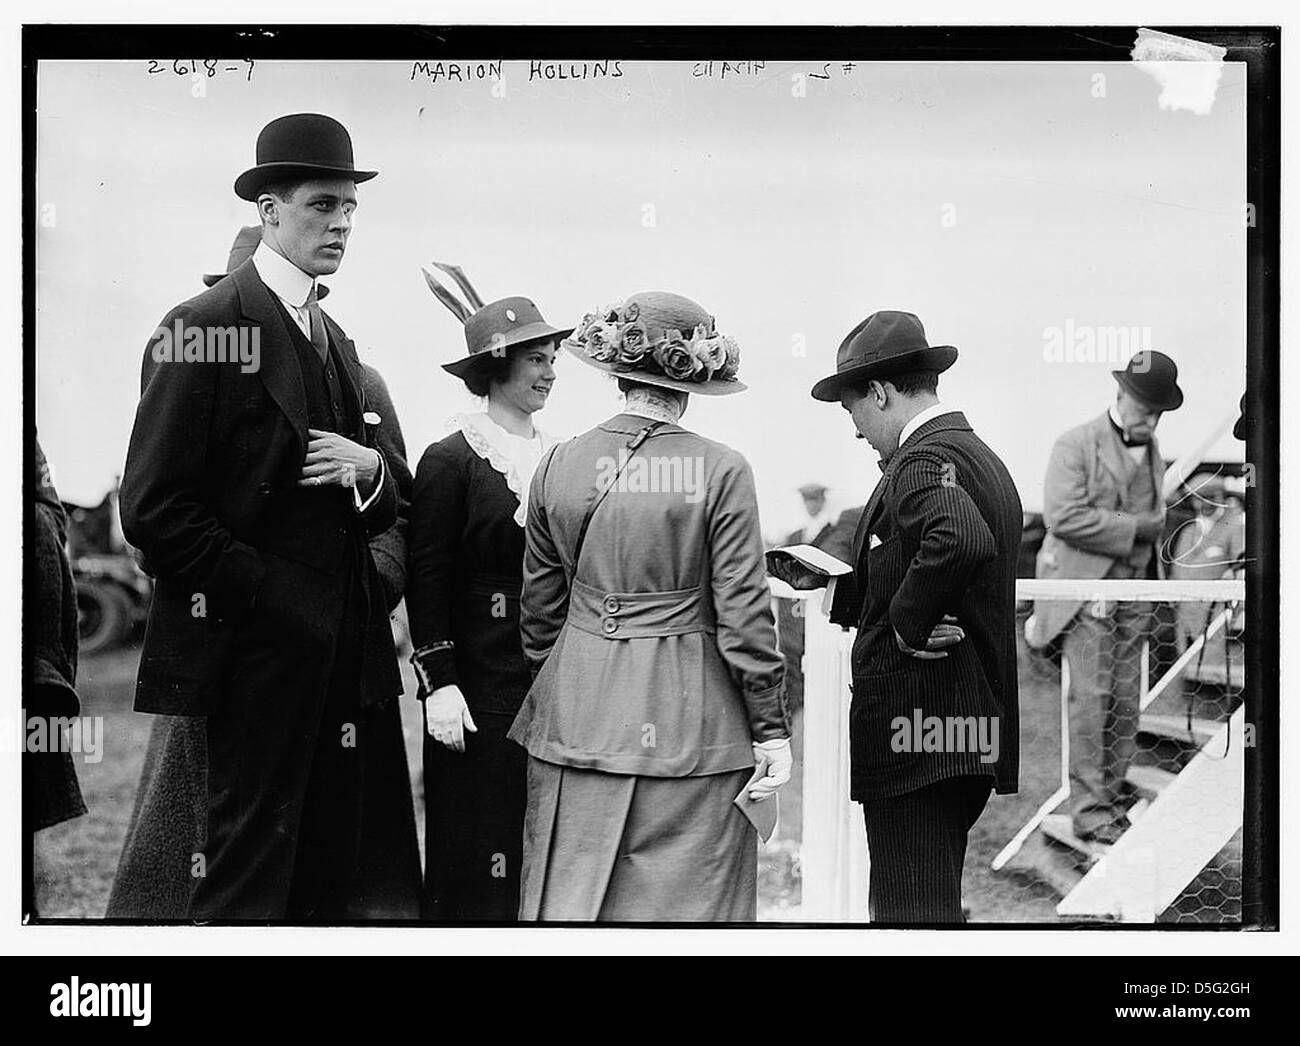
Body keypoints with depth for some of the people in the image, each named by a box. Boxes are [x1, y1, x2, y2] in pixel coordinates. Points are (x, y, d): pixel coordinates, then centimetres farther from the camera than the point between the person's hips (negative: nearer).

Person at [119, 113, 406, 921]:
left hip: (342, 653, 7)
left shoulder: (338, 343, 18)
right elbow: (154, 506, -13)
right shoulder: (204, 326, -7)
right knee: (250, 883, -3)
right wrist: (258, 595, -13)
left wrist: (370, 472, -2)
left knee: (329, 880, 9)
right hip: (258, 653, -7)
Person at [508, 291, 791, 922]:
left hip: (576, 718, 3)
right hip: (690, 717, -3)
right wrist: (771, 728, -1)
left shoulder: (559, 466, 2)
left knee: (568, 901, 9)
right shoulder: (721, 472, -9)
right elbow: (742, 614, -8)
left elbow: (540, 609, 10)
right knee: (688, 904, 5)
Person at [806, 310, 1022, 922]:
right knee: (937, 901, 15)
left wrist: (907, 622, -21)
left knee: (912, 909, -5)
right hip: (974, 729, 10)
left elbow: (961, 542, -34)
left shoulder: (924, 461, -13)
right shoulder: (982, 458, 18)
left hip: (916, 731, -10)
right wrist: (833, 597, 16)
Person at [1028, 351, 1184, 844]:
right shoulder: (1075, 445, -8)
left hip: (1135, 594, 6)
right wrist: (1136, 527, -15)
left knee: (1126, 700, 7)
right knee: (1091, 698, -8)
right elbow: (1063, 516, -19)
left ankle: (1116, 790, 17)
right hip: (1088, 593, -6)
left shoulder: (1153, 452, 14)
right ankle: (1088, 809, -4)